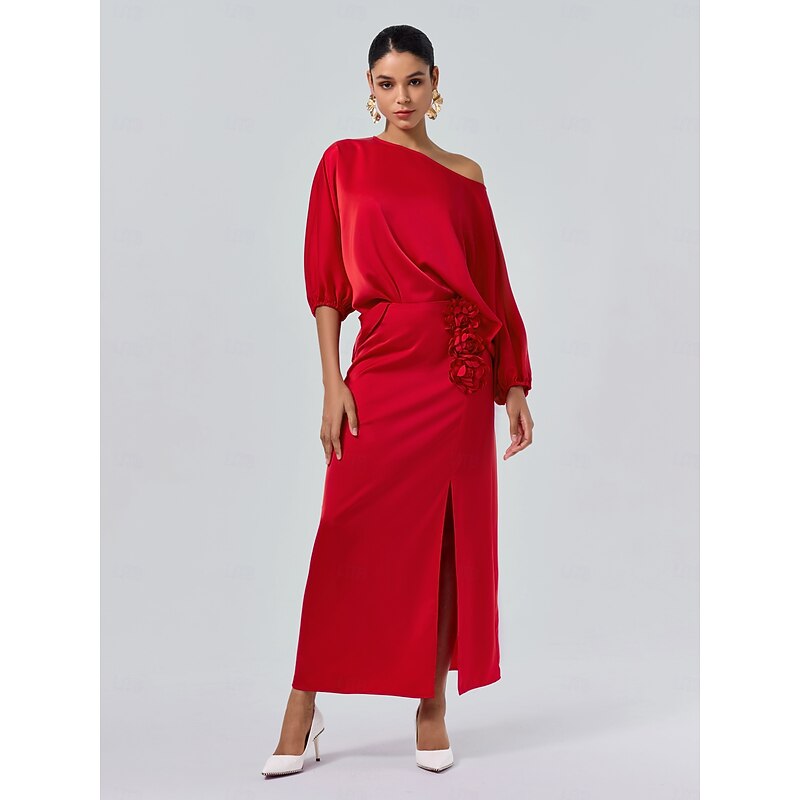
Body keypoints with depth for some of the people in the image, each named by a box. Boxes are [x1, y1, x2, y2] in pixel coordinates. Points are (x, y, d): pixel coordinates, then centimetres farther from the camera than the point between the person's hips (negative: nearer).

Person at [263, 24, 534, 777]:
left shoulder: (464, 175, 10)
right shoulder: (344, 163, 6)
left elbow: (492, 286, 10)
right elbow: (326, 284, 2)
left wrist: (513, 386, 5)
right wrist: (332, 383, -6)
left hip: (459, 376, 2)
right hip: (381, 373, -2)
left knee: (450, 539, 6)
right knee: (348, 541, -1)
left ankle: (432, 705, 19)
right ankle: (303, 708, 13)